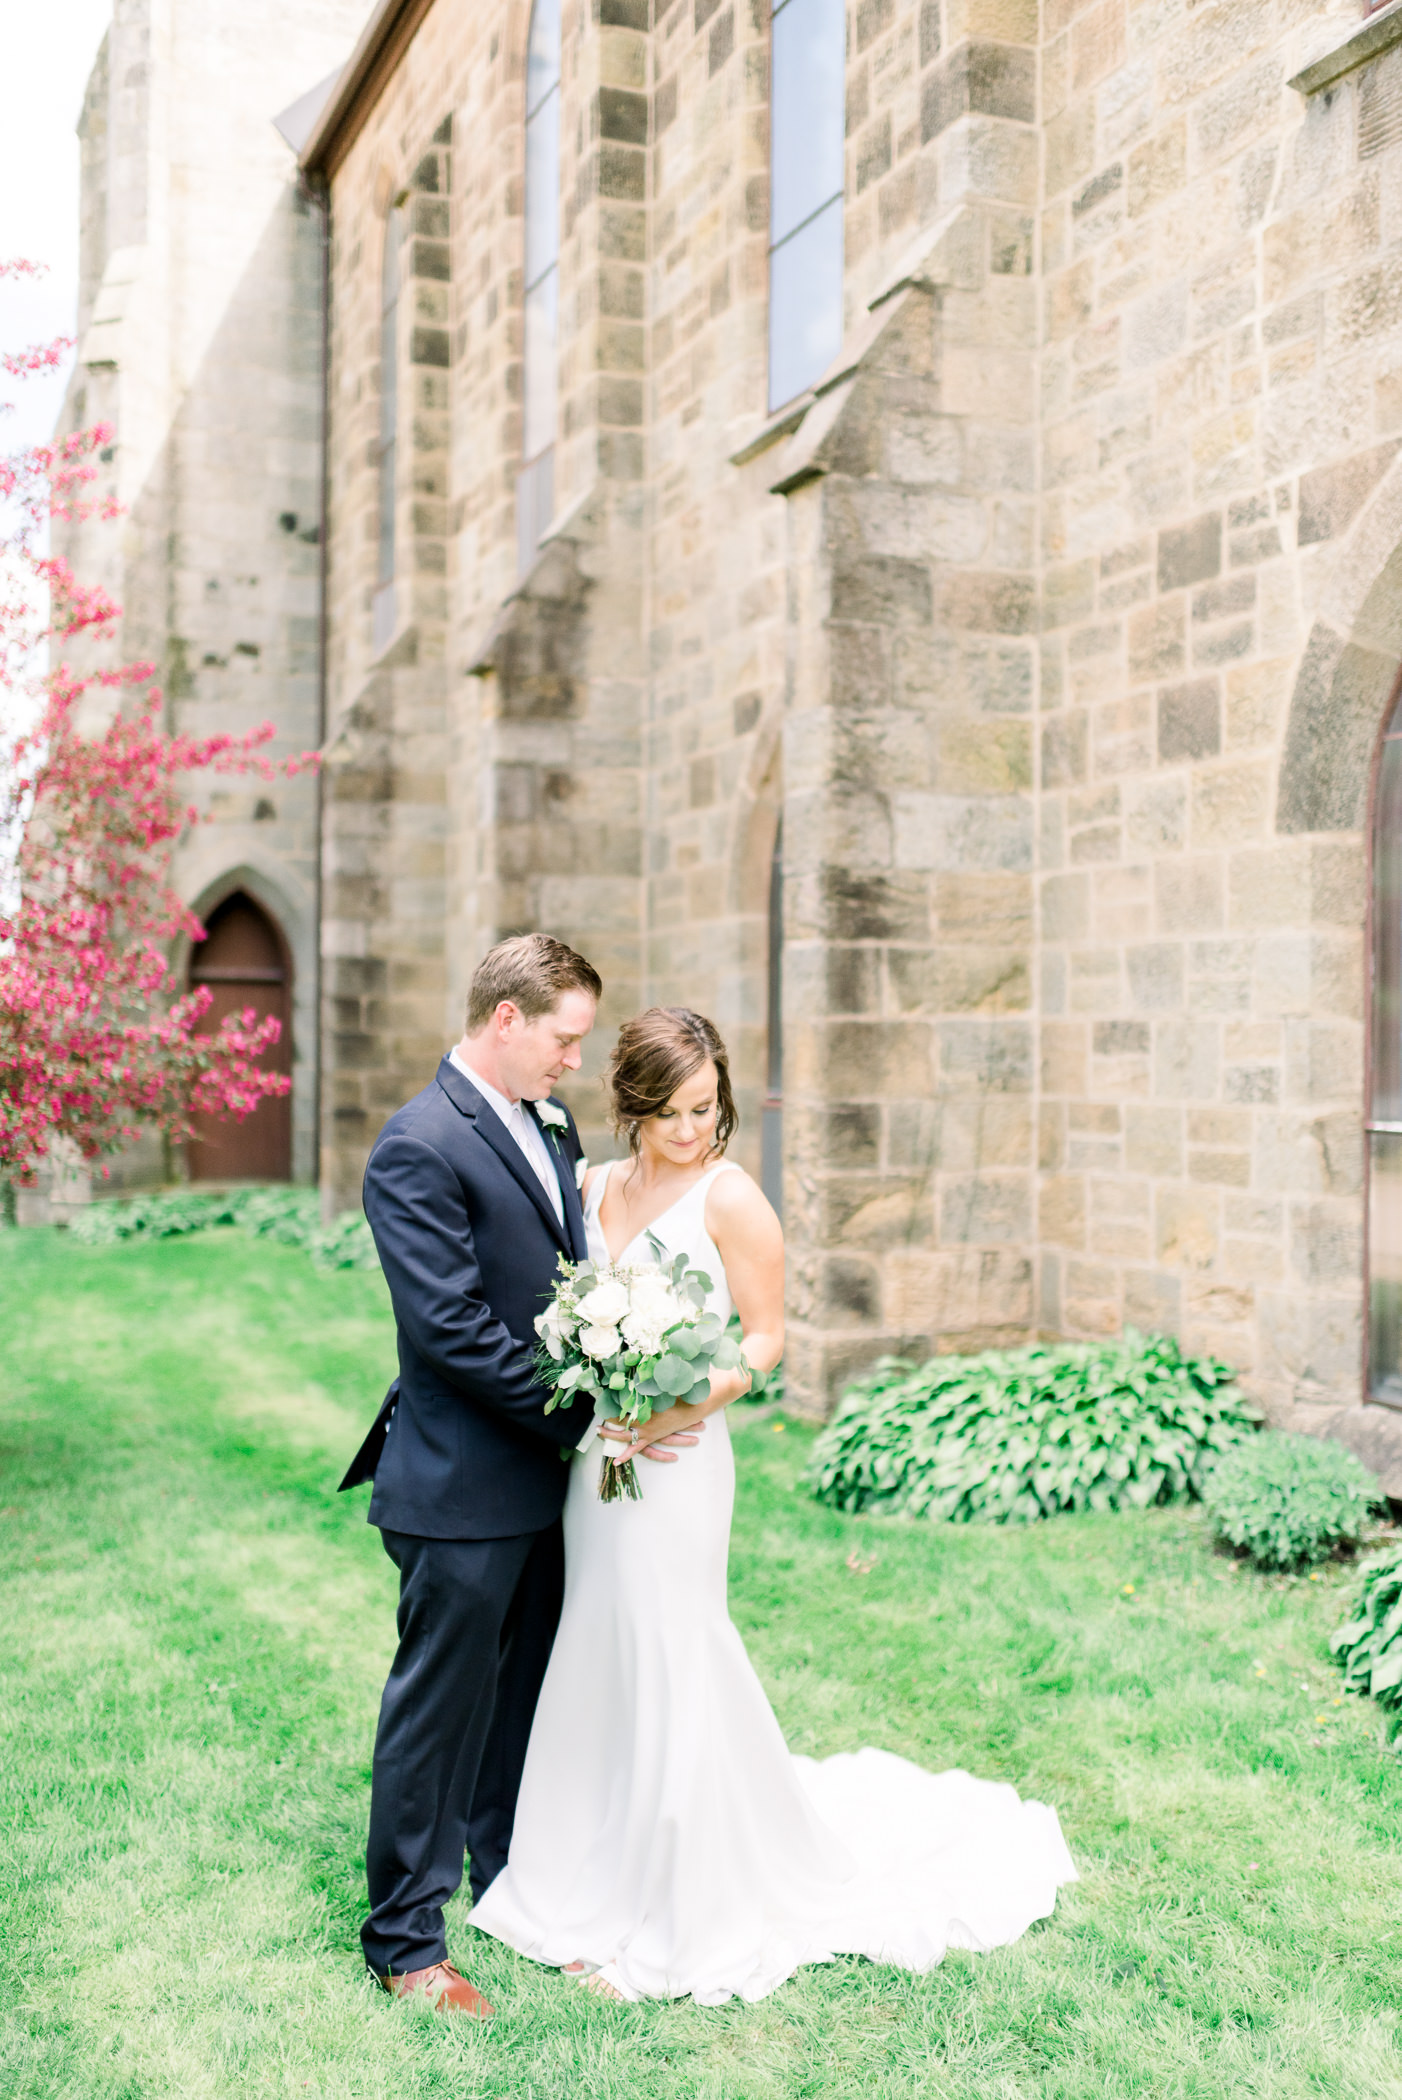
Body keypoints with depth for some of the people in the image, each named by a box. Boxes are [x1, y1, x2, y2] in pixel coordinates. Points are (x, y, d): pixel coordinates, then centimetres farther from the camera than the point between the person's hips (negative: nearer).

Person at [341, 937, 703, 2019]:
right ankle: (405, 1937, 21)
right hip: (464, 1485, -8)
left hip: (546, 1472, 8)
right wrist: (591, 1416, -19)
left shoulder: (551, 1123, 9)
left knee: (527, 1693, 21)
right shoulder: (418, 1147, -19)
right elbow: (453, 1328, -23)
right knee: (441, 1706, 5)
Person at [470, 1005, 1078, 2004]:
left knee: (667, 1669, 1)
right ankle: (599, 1891, 33)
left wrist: (693, 1404, -21)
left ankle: (677, 1923, 17)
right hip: (593, 1454, 6)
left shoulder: (730, 1197, -8)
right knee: (600, 1667, 15)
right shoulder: (598, 1188, 9)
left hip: (676, 1461, -6)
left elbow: (766, 1335, -7)